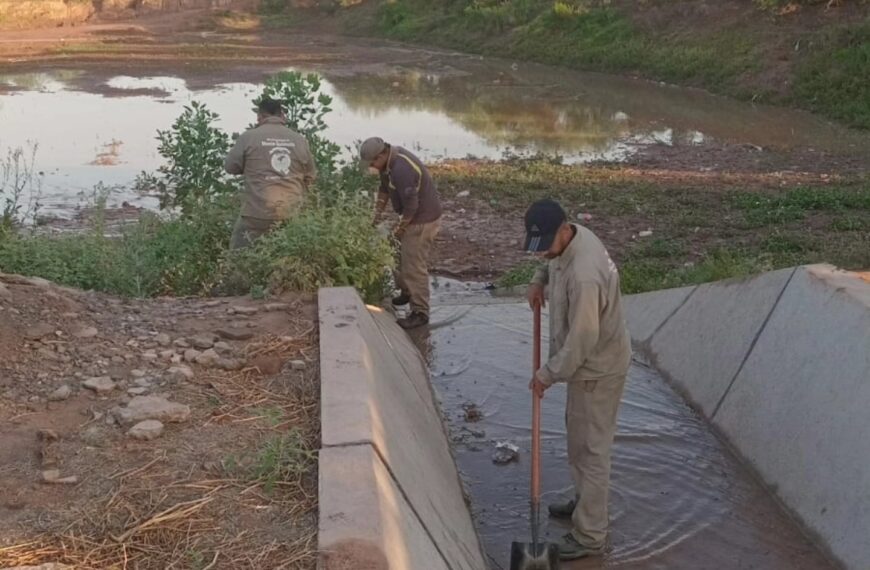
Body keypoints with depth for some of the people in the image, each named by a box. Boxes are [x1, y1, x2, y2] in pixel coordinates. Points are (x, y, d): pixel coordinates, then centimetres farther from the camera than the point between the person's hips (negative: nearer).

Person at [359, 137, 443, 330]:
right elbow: (385, 187, 16)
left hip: (423, 220, -10)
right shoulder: (389, 159, 0)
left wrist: (399, 229, -14)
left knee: (415, 266, -5)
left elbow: (411, 206, -28)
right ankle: (407, 292, 44)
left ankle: (420, 313, 4)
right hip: (414, 217, 10)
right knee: (405, 258, 24)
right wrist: (377, 212, 12)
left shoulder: (402, 170, -32)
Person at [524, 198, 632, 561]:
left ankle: (590, 536, 15)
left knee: (591, 448, 1)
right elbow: (554, 261, 21)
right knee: (579, 437, 24)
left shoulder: (584, 276, -36)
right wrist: (540, 279, 2)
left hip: (598, 367, -10)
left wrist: (548, 374, -17)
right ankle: (584, 502, 44)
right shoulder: (572, 238, -6)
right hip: (588, 361, 10)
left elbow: (582, 340, -30)